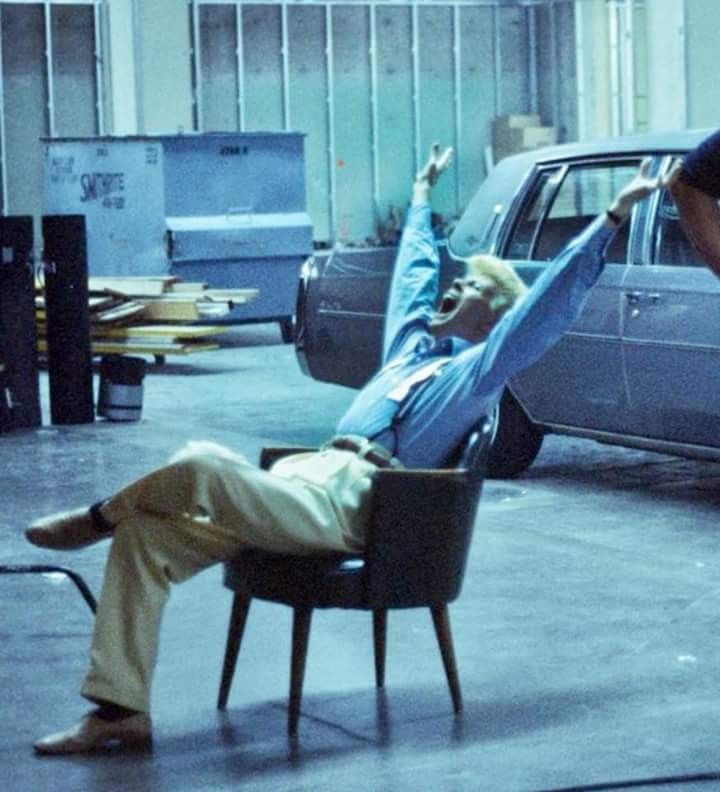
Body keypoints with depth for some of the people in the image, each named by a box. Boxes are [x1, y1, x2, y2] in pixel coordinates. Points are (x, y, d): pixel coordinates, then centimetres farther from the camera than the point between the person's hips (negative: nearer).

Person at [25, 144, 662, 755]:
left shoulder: (482, 366, 6)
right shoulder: (415, 338, 28)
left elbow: (551, 301, -1)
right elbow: (415, 265, 44)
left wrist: (614, 217, -4)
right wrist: (423, 195, 57)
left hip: (346, 503, -8)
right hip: (306, 480, 8)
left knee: (199, 466, -31)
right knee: (145, 536, -8)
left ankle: (101, 517, -1)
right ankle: (121, 709, -11)